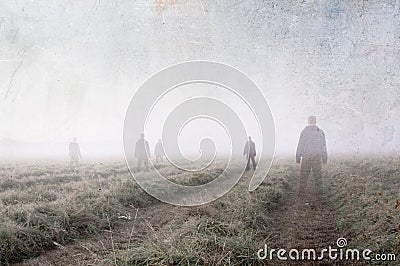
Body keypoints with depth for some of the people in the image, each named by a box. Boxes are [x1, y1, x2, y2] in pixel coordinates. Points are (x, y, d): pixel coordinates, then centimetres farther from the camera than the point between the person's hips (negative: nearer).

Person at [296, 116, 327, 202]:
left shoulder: (305, 131, -5)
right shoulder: (321, 132, 4)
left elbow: (300, 145, -6)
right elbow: (323, 146, 6)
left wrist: (298, 157, 0)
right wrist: (325, 158, 13)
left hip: (306, 157, -2)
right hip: (317, 157, 2)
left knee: (304, 175, 10)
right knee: (318, 176, 3)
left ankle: (301, 193, 20)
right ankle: (318, 196, -1)